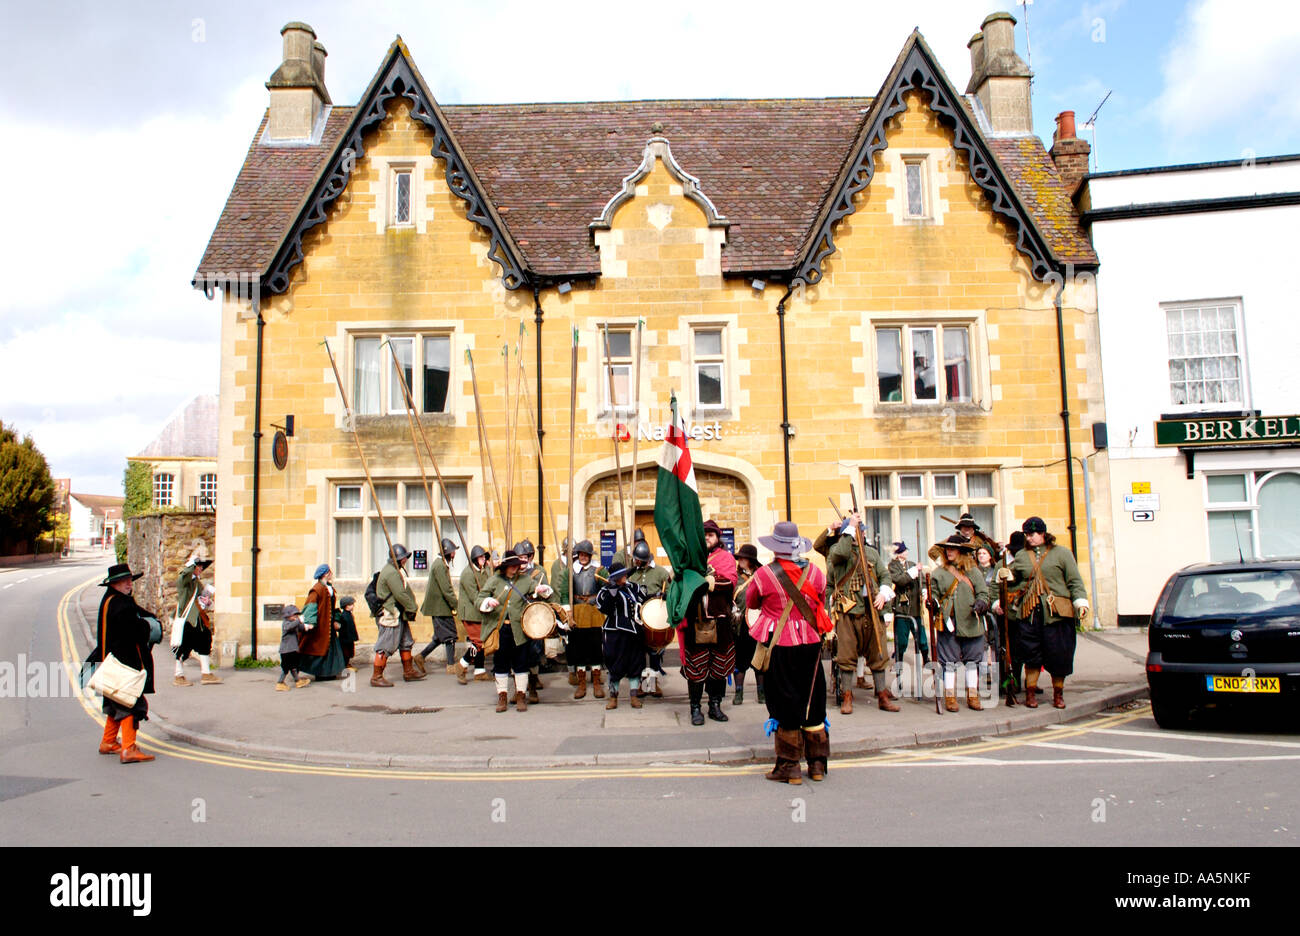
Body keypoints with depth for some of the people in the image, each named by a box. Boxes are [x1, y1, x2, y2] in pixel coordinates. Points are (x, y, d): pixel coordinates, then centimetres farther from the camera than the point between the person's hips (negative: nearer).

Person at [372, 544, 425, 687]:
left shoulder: (397, 570, 15)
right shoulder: (391, 572, -19)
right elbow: (400, 594, -23)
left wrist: (410, 608, 8)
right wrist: (411, 608, -13)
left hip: (400, 615, 11)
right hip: (391, 615, -11)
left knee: (406, 642, 17)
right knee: (386, 647, -6)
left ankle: (409, 672, 27)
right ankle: (376, 677, 0)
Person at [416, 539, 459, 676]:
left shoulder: (441, 564, 16)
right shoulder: (440, 565, -17)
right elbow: (446, 590, -22)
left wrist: (453, 605, 18)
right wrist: (457, 606, -18)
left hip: (438, 607, 10)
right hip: (440, 607, -10)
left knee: (441, 636, 15)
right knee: (450, 635, -4)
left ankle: (421, 656, 18)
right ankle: (451, 665, 1)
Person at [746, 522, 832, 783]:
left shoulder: (764, 574, -13)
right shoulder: (814, 572, -3)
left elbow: (750, 602, 4)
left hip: (779, 646, -3)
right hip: (810, 644, 3)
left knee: (785, 703, 6)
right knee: (813, 700, 14)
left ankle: (789, 767, 12)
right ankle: (817, 764, 22)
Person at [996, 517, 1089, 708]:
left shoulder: (1061, 553, 5)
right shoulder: (1021, 556, 14)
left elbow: (1075, 581, 3)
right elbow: (1014, 577, 28)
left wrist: (1081, 602, -8)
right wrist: (1007, 575, 6)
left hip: (1057, 612, -2)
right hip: (1030, 612, 2)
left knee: (1059, 654, 1)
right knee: (1031, 653, 1)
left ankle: (1058, 693, 17)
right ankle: (1031, 692, 14)